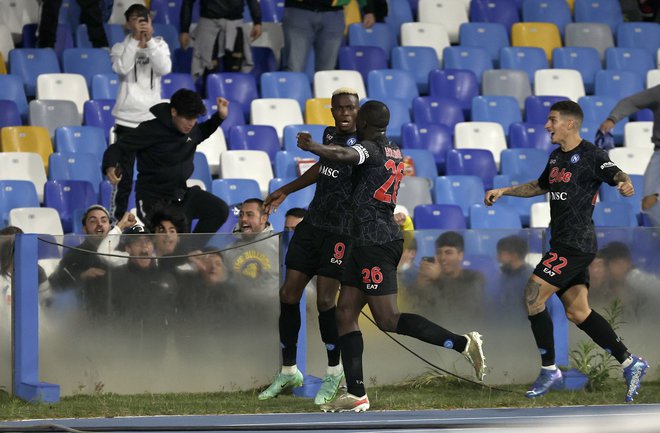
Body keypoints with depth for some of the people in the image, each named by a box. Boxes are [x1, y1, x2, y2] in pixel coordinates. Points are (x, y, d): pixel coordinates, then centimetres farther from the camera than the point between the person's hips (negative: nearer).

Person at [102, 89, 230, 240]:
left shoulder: (191, 129, -2)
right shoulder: (151, 130, -21)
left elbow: (201, 133, 26)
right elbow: (117, 148, -15)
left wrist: (220, 116, 8)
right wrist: (110, 167, -36)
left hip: (182, 193, 6)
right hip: (154, 199, -6)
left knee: (219, 210, -13)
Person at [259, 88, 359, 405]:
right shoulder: (330, 135, 10)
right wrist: (286, 191, 36)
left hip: (340, 232, -7)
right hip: (312, 224, 7)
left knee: (325, 300, -11)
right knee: (288, 294, 4)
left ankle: (334, 373, 10)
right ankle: (289, 372, 17)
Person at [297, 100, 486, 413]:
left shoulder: (371, 149, -11)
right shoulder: (394, 152, 17)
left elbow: (343, 155, -35)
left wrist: (310, 146, -28)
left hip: (375, 243, -10)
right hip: (367, 244, 10)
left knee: (388, 320, -11)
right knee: (345, 313, 8)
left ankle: (462, 343, -14)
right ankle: (356, 395, 4)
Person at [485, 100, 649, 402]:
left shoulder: (590, 155, -10)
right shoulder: (557, 156, 17)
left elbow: (616, 175, -24)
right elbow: (540, 186, 34)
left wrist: (625, 184, -46)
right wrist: (503, 191, 29)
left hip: (575, 244, -9)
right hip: (563, 244, 9)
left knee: (533, 296, -12)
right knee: (577, 311, 5)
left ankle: (549, 371, -6)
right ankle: (630, 363, 8)